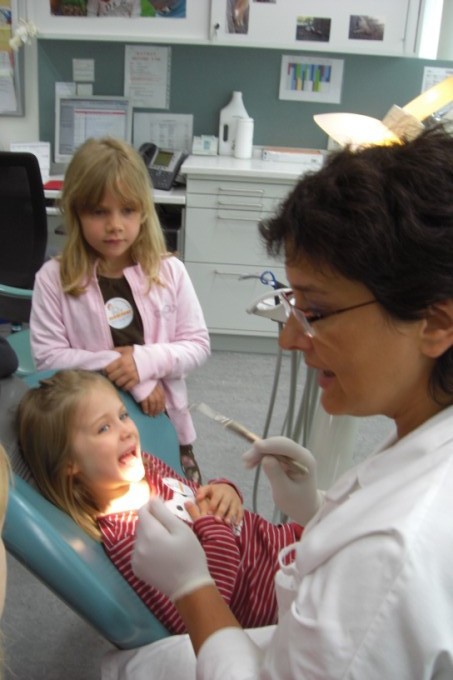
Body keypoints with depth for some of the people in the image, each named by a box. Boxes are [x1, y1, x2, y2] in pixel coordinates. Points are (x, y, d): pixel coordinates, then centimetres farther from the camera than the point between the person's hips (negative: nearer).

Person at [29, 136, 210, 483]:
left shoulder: (169, 271, -7)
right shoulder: (54, 278, -11)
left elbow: (198, 345, -4)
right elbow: (48, 356, -14)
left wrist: (144, 360, -21)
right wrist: (123, 370, -21)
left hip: (162, 420, 2)